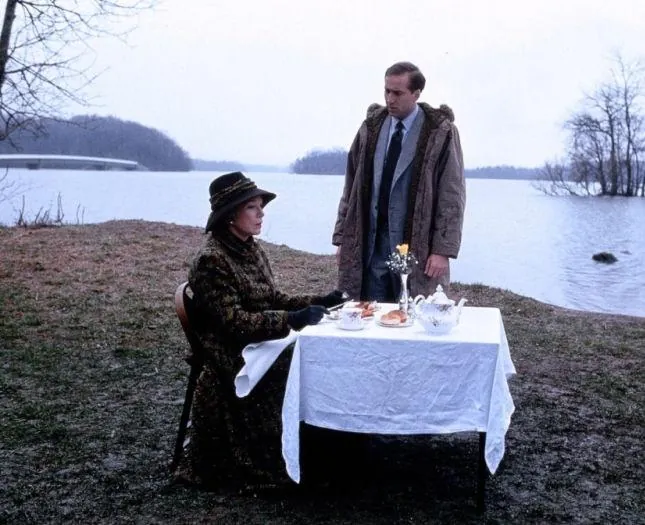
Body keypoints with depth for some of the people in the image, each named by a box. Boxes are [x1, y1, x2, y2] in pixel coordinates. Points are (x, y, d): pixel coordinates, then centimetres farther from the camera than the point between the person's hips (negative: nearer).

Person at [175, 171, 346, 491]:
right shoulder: (211, 260, -17)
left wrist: (319, 302, -1)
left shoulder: (252, 250, 9)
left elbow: (273, 299, 12)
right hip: (235, 362, -8)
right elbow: (234, 322, -23)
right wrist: (293, 319, -29)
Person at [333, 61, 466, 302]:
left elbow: (452, 195, -6)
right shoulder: (371, 127, 8)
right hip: (370, 245, 3)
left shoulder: (440, 132, -4)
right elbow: (352, 185, 10)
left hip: (416, 247, -3)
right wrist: (342, 238, 7)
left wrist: (442, 250, -12)